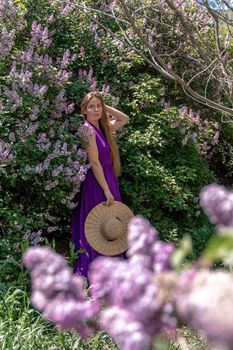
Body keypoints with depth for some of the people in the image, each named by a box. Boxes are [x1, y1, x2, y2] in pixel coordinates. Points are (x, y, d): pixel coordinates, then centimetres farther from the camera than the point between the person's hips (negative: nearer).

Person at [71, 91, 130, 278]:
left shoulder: (102, 128, 10)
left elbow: (125, 119, 22)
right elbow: (94, 163, -17)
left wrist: (105, 107, 10)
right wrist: (107, 191, -18)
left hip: (107, 182, 8)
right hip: (96, 185, -8)